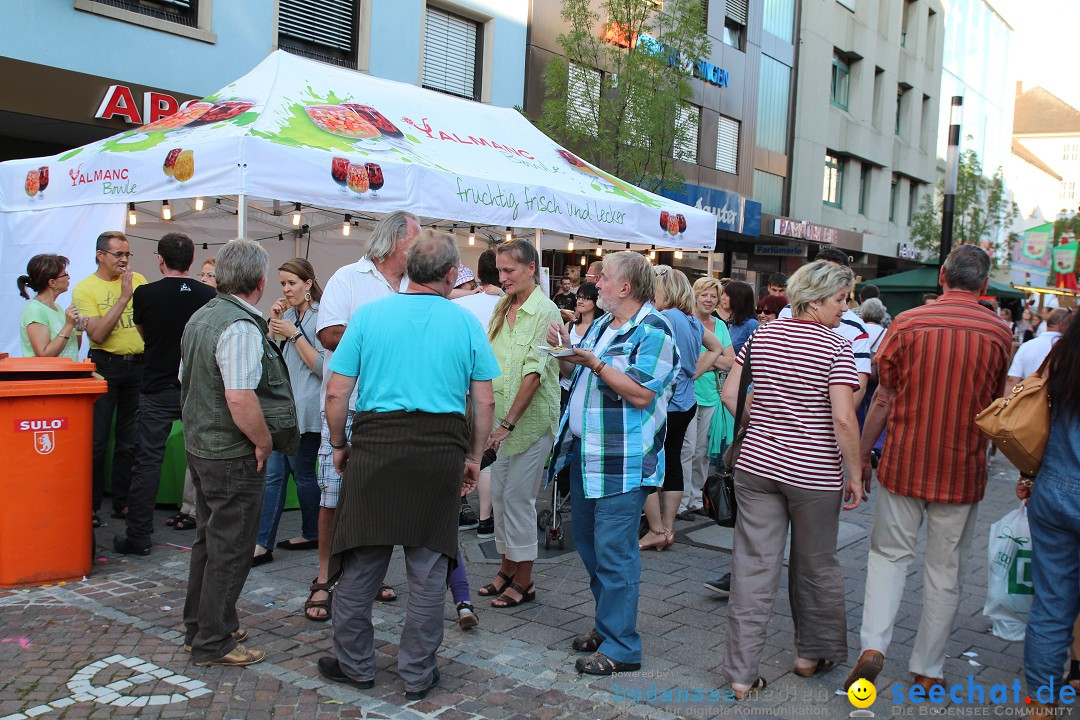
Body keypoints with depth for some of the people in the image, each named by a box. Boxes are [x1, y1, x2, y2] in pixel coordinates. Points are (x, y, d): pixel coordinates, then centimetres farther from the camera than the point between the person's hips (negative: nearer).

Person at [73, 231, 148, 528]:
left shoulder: (138, 280, 6)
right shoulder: (85, 288, -4)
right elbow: (97, 334, -16)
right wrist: (124, 297, -17)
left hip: (138, 364, 4)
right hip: (105, 365, -3)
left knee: (131, 440, 10)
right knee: (98, 440, 1)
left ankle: (122, 502, 20)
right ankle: (91, 505, 12)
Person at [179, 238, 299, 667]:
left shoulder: (201, 317, 10)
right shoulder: (241, 327, -22)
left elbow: (187, 380, 19)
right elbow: (239, 398, -30)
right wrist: (264, 442, -17)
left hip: (200, 446, 10)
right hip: (233, 456, -10)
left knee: (210, 538, 21)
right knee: (230, 548, 1)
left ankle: (199, 627, 34)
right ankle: (213, 643, 11)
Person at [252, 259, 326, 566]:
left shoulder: (320, 316, -8)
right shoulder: (288, 314, 15)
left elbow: (322, 366, -14)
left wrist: (294, 334, -15)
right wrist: (273, 323, 2)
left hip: (305, 409, -7)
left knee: (302, 474, 4)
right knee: (273, 474, 3)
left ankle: (312, 534, 21)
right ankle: (262, 543, 3)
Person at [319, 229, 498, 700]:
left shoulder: (369, 315, 0)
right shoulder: (466, 323, 2)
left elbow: (336, 393, -1)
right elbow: (485, 402, 3)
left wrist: (339, 445, 13)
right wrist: (474, 457, 13)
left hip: (375, 448, 0)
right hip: (441, 451, 1)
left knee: (360, 561, 12)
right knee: (428, 565, 10)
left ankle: (354, 665, 25)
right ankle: (418, 675, 20)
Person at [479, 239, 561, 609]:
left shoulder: (545, 311, -11)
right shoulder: (502, 307, 10)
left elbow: (535, 372, -17)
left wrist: (510, 422, -19)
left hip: (531, 418, -7)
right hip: (502, 416, 7)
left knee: (518, 496, -2)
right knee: (500, 494, 12)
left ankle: (524, 581, 11)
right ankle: (506, 568, 27)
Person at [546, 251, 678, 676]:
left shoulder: (652, 330, -12)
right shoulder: (601, 325, 16)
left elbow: (642, 394, -20)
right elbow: (573, 375, 22)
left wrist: (595, 364, -22)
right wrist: (565, 352, 3)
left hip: (622, 460, -9)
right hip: (585, 451, 9)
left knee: (614, 552, -6)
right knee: (588, 543, 17)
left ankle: (620, 647, 4)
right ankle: (606, 625, 31)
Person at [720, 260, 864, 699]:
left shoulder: (761, 337, 4)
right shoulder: (836, 348, -11)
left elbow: (730, 394, 4)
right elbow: (843, 419, -17)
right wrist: (855, 475, -7)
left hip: (756, 465, 4)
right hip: (814, 472, -4)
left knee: (753, 567, 6)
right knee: (815, 566, 16)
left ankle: (741, 674, 9)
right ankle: (812, 654, 34)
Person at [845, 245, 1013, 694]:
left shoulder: (907, 323, -7)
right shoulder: (999, 333, -4)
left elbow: (884, 399, -4)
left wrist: (862, 456, 6)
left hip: (903, 463, 0)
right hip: (963, 470, 1)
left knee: (889, 555, 14)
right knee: (945, 571, 11)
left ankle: (873, 646, -1)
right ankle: (928, 671, 21)